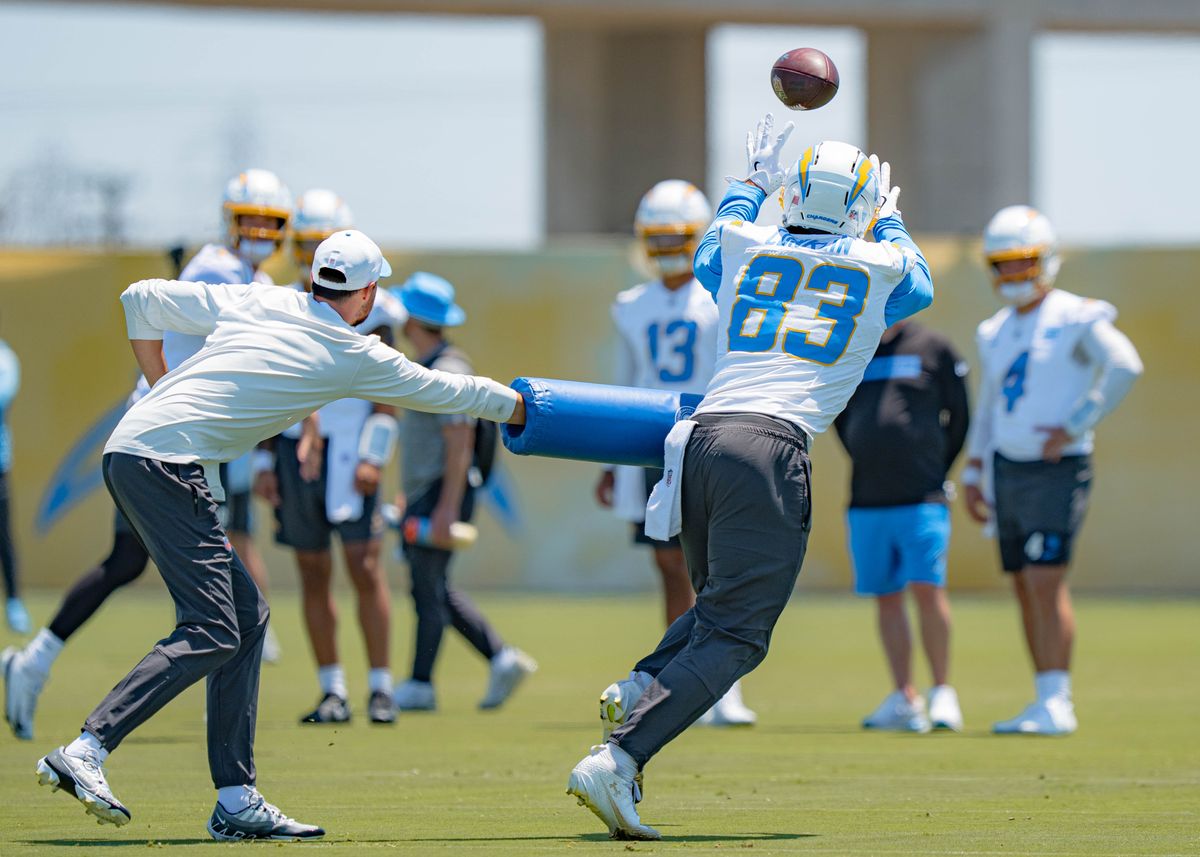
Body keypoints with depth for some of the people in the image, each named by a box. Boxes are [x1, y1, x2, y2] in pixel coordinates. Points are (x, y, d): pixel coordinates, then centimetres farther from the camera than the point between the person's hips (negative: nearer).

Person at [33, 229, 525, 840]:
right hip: (166, 462, -8)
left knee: (247, 616, 12)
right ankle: (86, 750, -25)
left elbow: (140, 299, 18)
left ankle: (236, 801, 10)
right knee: (212, 634, -12)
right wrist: (523, 408, 34)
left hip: (127, 452, 8)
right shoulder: (356, 357, 3)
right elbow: (445, 393, 18)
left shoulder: (249, 303, 17)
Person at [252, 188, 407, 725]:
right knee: (313, 574, 4)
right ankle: (332, 692, 9)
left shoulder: (367, 307, 0)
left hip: (347, 450, -4)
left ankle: (380, 687, -5)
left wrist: (373, 456, -12)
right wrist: (264, 463, 8)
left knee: (364, 566, -10)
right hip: (295, 452, 4)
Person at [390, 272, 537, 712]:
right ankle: (502, 659, 13)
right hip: (424, 495, 10)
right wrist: (410, 494, 26)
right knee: (433, 590, 12)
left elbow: (459, 443, -21)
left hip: (444, 493, -10)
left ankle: (420, 686, -1)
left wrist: (447, 509, -25)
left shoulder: (446, 371, -16)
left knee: (428, 589, -6)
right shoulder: (424, 367, 15)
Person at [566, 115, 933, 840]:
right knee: (734, 636, -7)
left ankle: (640, 688, -3)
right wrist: (890, 223, 53)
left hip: (700, 439, 5)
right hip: (771, 445, -5)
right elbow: (920, 285, 37)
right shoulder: (882, 267, 10)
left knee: (723, 604, 24)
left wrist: (751, 186, 57)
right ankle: (616, 762, -23)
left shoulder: (745, 246, 16)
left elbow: (709, 256, 44)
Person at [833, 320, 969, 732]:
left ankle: (942, 691, -1)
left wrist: (935, 473, 5)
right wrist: (868, 466, 14)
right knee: (886, 597, 5)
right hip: (866, 500, 4)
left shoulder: (933, 348, 2)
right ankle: (904, 698, 10)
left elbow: (958, 418, 6)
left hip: (921, 498, -4)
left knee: (927, 588, -10)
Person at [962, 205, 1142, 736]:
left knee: (1045, 583, -15)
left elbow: (1124, 366, -22)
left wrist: (1074, 427, -20)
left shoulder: (1075, 320, -7)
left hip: (1056, 472, -7)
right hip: (1008, 469, 7)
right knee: (1026, 589, 7)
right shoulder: (995, 334, 15)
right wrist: (973, 475, 17)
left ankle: (1056, 702, -14)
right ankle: (1047, 704, 12)